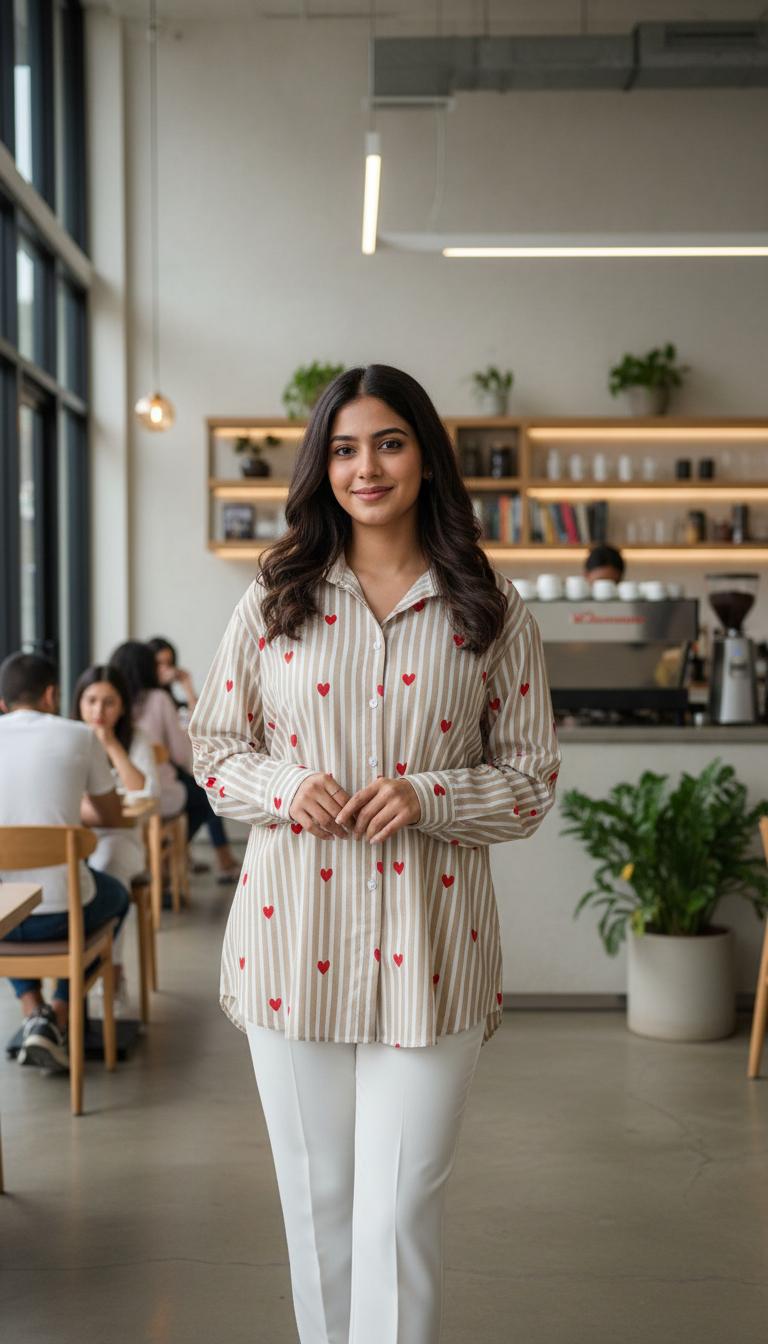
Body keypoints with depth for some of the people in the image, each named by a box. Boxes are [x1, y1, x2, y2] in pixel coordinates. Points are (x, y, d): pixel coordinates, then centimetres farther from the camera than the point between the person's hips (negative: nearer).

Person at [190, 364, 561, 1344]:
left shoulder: (491, 614, 2)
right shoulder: (273, 601, 6)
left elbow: (533, 778, 5)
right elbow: (213, 747, 11)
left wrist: (427, 797, -14)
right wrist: (284, 789, -10)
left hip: (427, 949, -2)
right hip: (296, 937, 2)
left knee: (399, 1213, -2)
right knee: (315, 1198, 13)